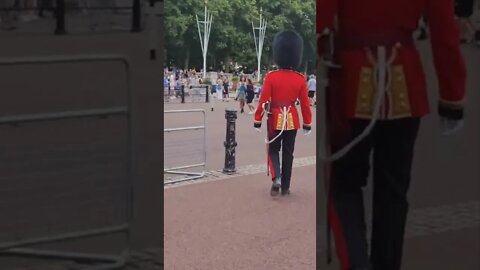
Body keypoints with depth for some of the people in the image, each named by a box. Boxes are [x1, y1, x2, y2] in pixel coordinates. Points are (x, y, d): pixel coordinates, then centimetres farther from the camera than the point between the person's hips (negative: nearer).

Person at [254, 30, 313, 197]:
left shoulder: (271, 77, -11)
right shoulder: (300, 79, -6)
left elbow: (263, 101, -11)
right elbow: (305, 104, -2)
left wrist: (257, 121, -3)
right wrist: (307, 124, 8)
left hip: (275, 119, -1)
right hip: (292, 120, 1)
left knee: (273, 150, 13)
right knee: (288, 153, 10)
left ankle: (276, 179, -10)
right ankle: (285, 186, 12)